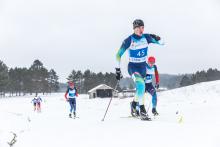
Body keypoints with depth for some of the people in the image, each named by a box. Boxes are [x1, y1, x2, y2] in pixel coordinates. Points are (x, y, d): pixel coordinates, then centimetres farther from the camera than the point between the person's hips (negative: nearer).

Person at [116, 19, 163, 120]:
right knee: (141, 84, -30)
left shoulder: (146, 37, -6)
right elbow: (119, 55, -11)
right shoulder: (129, 40, -16)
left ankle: (134, 103, 50)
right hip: (133, 66, -5)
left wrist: (157, 38, -14)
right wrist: (118, 70, -12)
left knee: (141, 88, 19)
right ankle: (142, 111, -27)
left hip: (143, 66, 5)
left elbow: (160, 42, 6)